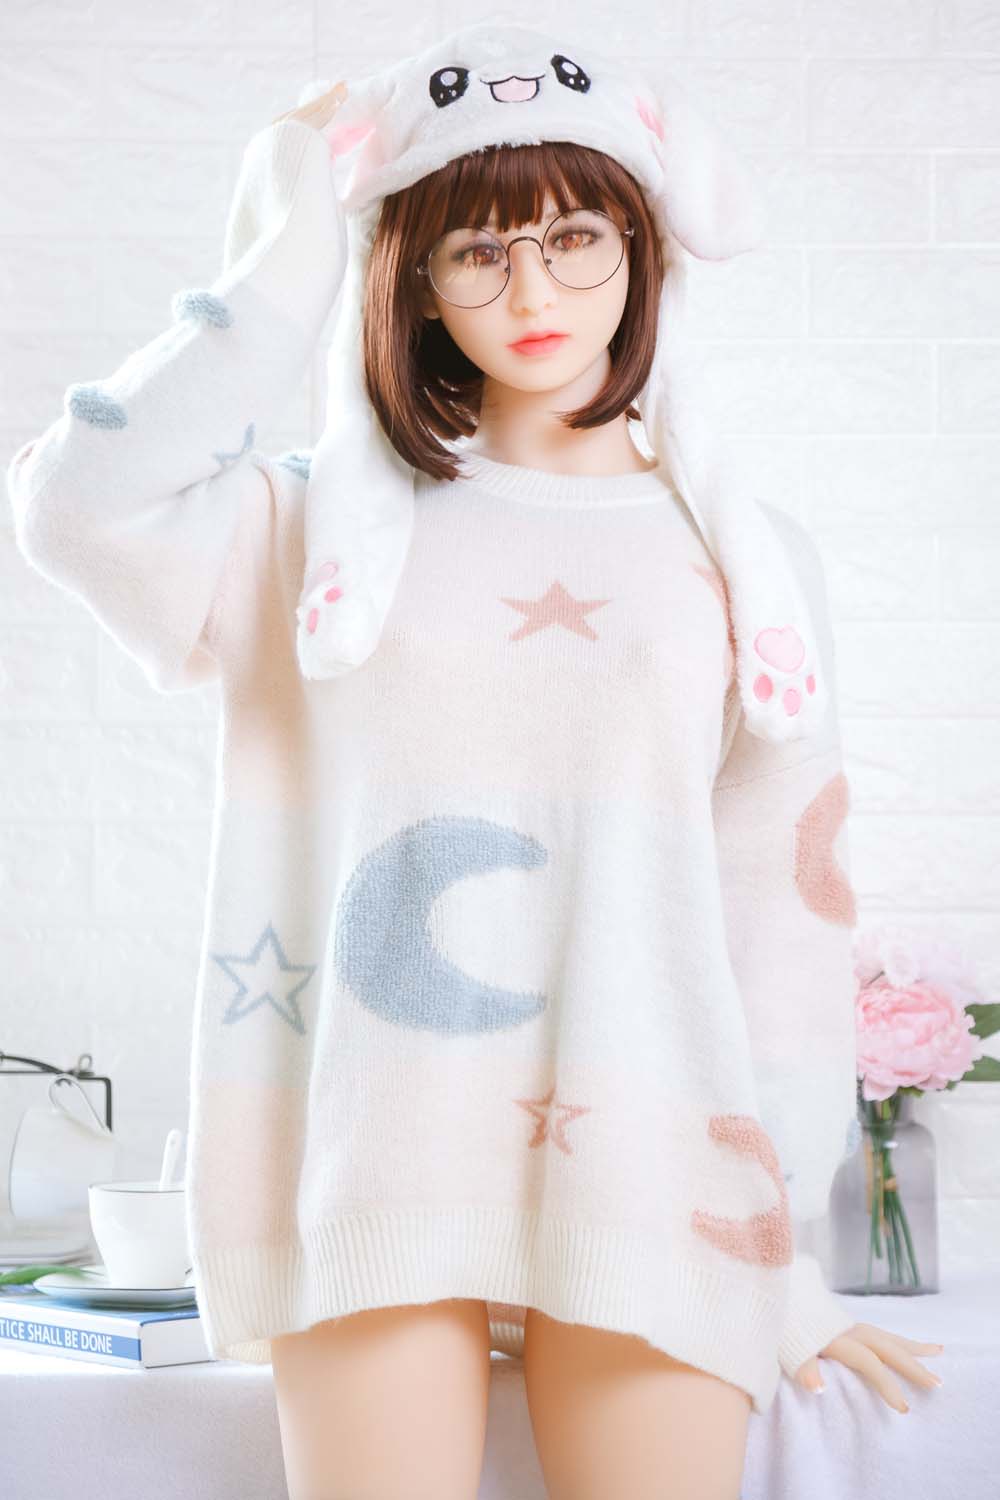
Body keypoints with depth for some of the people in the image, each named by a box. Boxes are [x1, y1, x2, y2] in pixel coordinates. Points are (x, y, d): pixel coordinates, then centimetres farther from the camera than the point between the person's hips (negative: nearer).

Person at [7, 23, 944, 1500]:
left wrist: (785, 1250, 8)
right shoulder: (332, 526, 9)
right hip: (375, 1151, 0)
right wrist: (291, 251, -1)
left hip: (642, 1162, 1)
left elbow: (785, 907, 10)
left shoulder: (751, 559, 10)